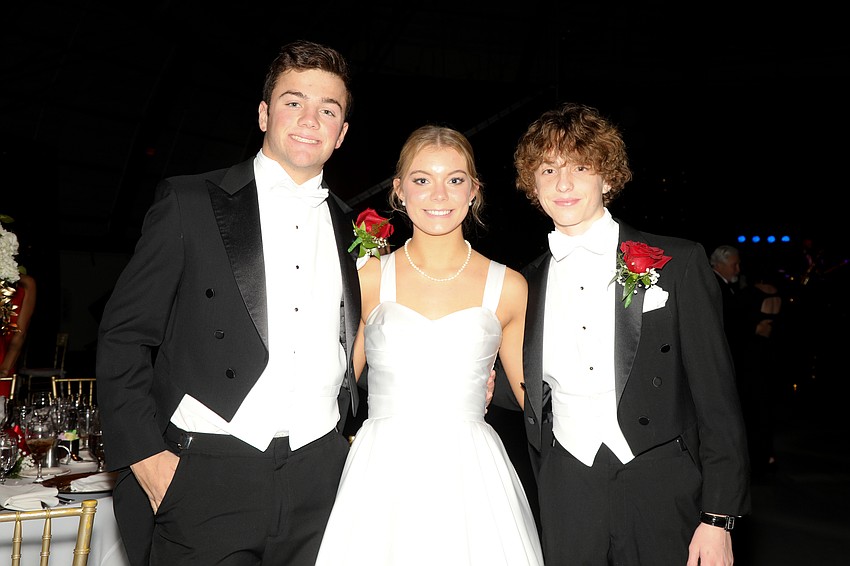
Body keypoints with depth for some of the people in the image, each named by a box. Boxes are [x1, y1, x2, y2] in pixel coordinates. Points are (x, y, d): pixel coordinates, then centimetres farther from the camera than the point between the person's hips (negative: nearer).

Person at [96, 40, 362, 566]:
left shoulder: (351, 230, 10)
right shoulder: (190, 201, 0)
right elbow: (124, 335, -2)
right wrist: (146, 457, -8)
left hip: (317, 483, 3)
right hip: (202, 480, -2)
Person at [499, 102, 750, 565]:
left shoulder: (677, 262, -6)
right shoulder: (528, 283, 4)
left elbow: (717, 398, -6)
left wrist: (719, 517, -7)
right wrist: (487, 385, -4)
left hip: (662, 488, -2)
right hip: (566, 491, 3)